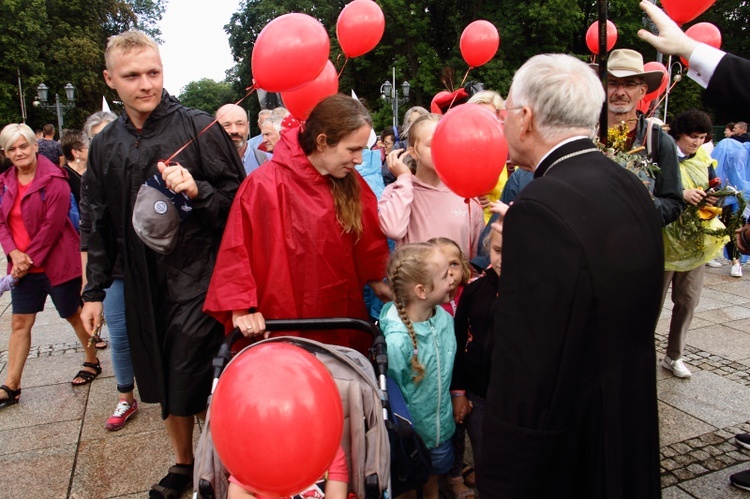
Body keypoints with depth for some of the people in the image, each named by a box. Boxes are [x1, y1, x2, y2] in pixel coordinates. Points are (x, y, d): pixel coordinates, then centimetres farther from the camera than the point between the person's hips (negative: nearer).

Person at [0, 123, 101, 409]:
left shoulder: (54, 180, -13)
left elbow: (51, 226, -17)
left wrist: (29, 258, -15)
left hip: (57, 263, -6)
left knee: (74, 315, 10)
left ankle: (92, 363, 31)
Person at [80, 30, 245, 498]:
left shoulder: (199, 127, -6)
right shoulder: (104, 145, 9)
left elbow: (240, 198, -5)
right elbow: (101, 225, 16)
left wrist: (197, 191, -23)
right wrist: (95, 290, 15)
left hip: (198, 279, -5)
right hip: (144, 286, 5)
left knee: (195, 386, -1)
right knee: (164, 386, 16)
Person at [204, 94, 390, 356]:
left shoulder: (351, 182, 0)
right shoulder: (265, 185, -16)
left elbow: (368, 239, 12)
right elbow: (237, 249, -12)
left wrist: (377, 282, 11)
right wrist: (241, 307, -13)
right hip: (286, 326, -5)